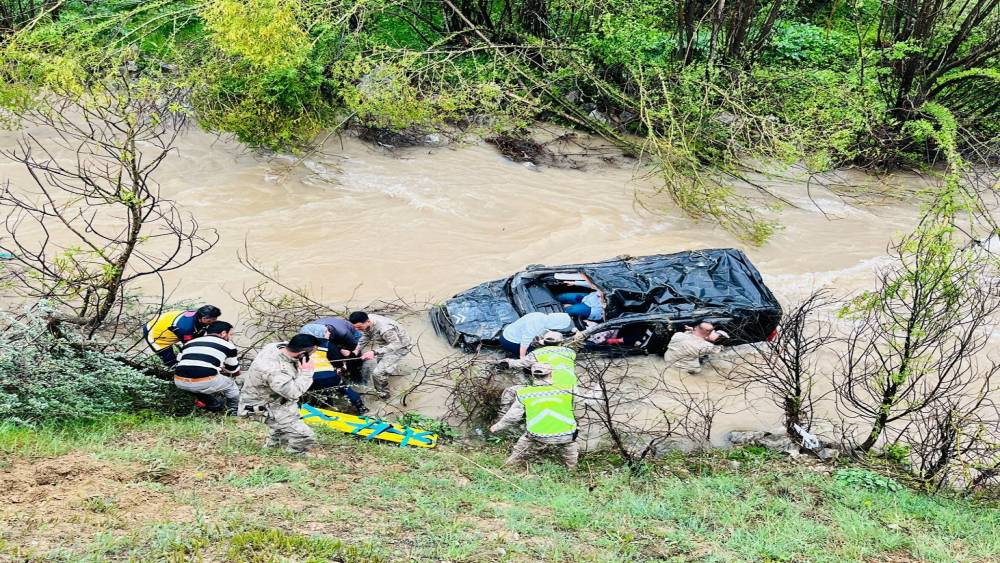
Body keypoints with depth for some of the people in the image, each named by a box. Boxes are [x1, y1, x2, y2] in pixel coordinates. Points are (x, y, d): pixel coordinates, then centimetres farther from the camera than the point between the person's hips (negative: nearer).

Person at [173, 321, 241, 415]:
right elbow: (235, 372, 29)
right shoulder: (228, 345, 17)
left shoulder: (189, 343, 27)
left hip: (180, 383, 4)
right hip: (206, 383, -4)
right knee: (230, 384, 26)